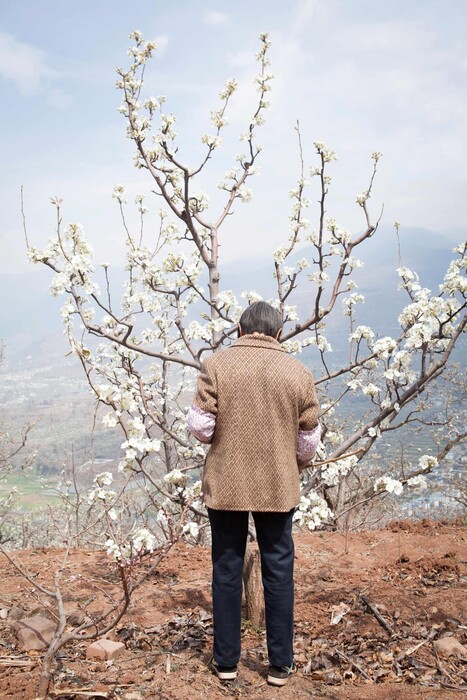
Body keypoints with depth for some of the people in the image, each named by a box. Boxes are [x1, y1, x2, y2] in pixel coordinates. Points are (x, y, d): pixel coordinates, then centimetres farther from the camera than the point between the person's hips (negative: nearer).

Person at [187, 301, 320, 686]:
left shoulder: (216, 365, -7)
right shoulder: (299, 372, -2)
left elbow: (200, 427, -10)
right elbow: (309, 442, 1)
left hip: (225, 485, 0)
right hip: (279, 487, 1)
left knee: (227, 571, 13)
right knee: (279, 573, 13)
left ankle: (226, 661, 25)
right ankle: (281, 664, 23)